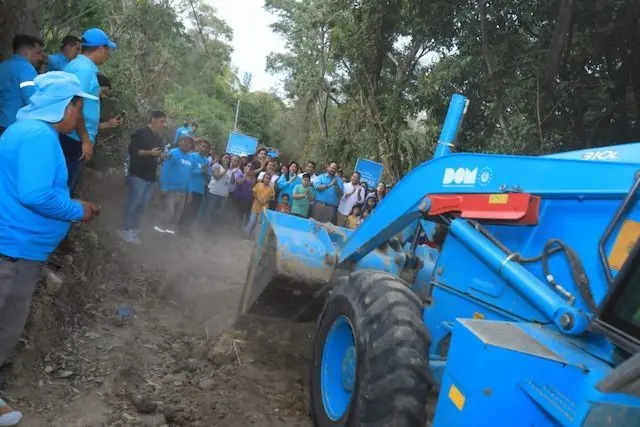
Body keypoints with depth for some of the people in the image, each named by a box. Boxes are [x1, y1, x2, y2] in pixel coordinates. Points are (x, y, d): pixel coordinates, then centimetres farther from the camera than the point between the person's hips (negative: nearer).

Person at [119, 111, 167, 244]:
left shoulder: (158, 138, 17)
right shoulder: (141, 133, -6)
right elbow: (132, 150, -15)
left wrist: (162, 155, 5)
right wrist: (150, 153, -23)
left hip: (151, 177, 7)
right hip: (138, 175, -7)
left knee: (142, 206, 7)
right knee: (133, 203, -6)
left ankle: (134, 231, 14)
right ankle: (125, 231, 4)